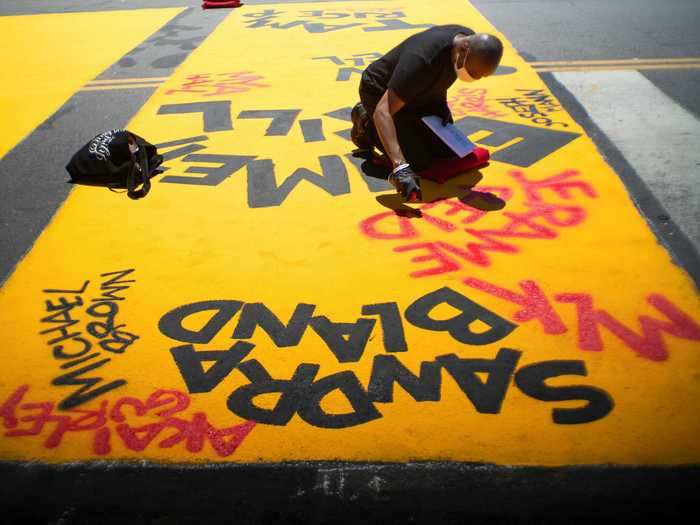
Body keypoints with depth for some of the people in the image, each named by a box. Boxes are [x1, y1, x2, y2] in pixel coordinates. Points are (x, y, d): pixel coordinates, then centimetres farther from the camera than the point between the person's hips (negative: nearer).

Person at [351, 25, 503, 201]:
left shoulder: (470, 40, -16)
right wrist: (399, 167, -54)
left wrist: (441, 102, -7)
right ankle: (366, 121, 8)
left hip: (417, 91, 7)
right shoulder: (422, 60, -40)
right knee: (418, 162, -13)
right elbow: (382, 111, -44)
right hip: (380, 92, -7)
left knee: (446, 151, 2)